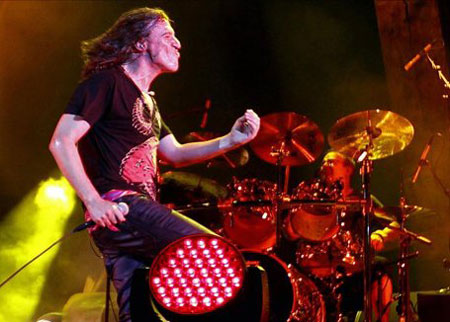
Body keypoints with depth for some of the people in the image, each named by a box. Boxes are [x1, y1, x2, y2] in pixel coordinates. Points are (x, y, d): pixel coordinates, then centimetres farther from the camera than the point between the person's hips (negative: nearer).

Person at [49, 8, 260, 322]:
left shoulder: (147, 101, 25)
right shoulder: (106, 82, -3)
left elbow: (175, 153, 23)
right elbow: (61, 142, -11)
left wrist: (231, 140, 8)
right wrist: (93, 201, -20)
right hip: (116, 208, -10)